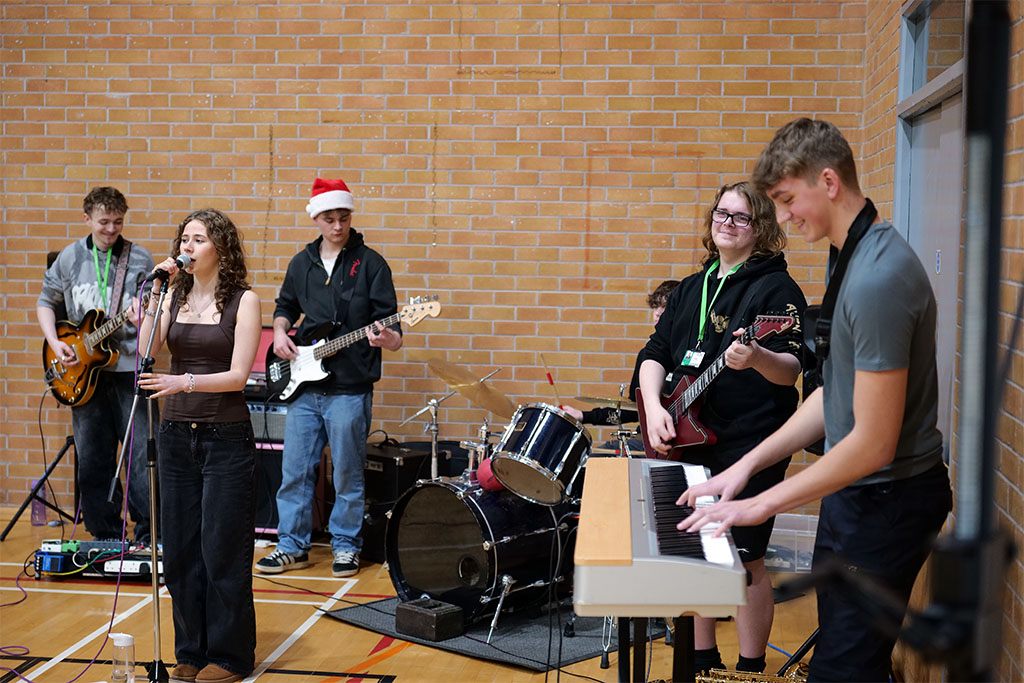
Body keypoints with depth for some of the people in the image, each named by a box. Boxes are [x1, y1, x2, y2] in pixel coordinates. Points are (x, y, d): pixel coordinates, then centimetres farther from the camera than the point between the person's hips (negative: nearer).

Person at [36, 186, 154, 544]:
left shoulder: (140, 259, 2)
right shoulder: (69, 258, 8)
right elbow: (46, 302, 17)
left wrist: (143, 312, -19)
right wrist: (56, 344, 2)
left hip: (130, 369, -3)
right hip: (83, 371, 3)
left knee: (141, 457, -6)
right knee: (92, 462, 8)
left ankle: (149, 536, 4)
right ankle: (107, 536, 20)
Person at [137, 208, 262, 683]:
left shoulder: (244, 300, -5)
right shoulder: (175, 296, 8)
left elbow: (238, 375, -12)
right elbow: (147, 350, -5)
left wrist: (184, 381, -25)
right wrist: (157, 294, -11)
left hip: (226, 437, -4)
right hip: (177, 434, 5)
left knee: (222, 551, 0)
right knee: (180, 550, 9)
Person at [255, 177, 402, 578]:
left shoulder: (370, 263, -3)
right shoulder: (302, 263, 11)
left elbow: (390, 327, -5)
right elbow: (285, 306, 25)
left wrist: (386, 338, -27)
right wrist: (280, 331, 5)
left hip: (350, 388, -4)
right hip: (304, 386, 4)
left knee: (348, 475, 4)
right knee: (294, 471, 8)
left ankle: (345, 547, 19)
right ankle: (293, 547, 19)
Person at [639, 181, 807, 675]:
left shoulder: (776, 287, -6)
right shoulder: (690, 288, 14)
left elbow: (792, 368, -16)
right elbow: (655, 353, 11)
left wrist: (759, 360, -38)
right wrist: (654, 408, -7)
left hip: (749, 447, -6)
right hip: (686, 443, 7)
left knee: (742, 559, 0)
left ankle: (751, 668, 16)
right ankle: (703, 661, 28)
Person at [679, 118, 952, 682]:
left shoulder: (878, 278, -25)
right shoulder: (861, 257, 8)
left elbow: (873, 444, -26)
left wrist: (761, 504, -19)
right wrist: (749, 465, 8)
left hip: (884, 505, -10)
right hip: (861, 494, 10)